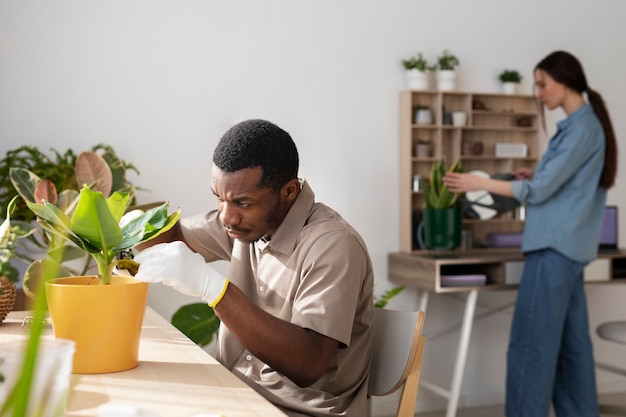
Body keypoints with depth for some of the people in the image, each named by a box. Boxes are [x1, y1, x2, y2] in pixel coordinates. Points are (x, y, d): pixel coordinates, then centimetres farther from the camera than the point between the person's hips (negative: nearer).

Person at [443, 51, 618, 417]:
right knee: (571, 342, 12)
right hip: (569, 247, 10)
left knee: (532, 344, -7)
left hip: (555, 247, -10)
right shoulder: (584, 124, 16)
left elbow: (540, 190, -15)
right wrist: (538, 178, 10)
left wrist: (479, 183, -10)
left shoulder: (581, 127, -13)